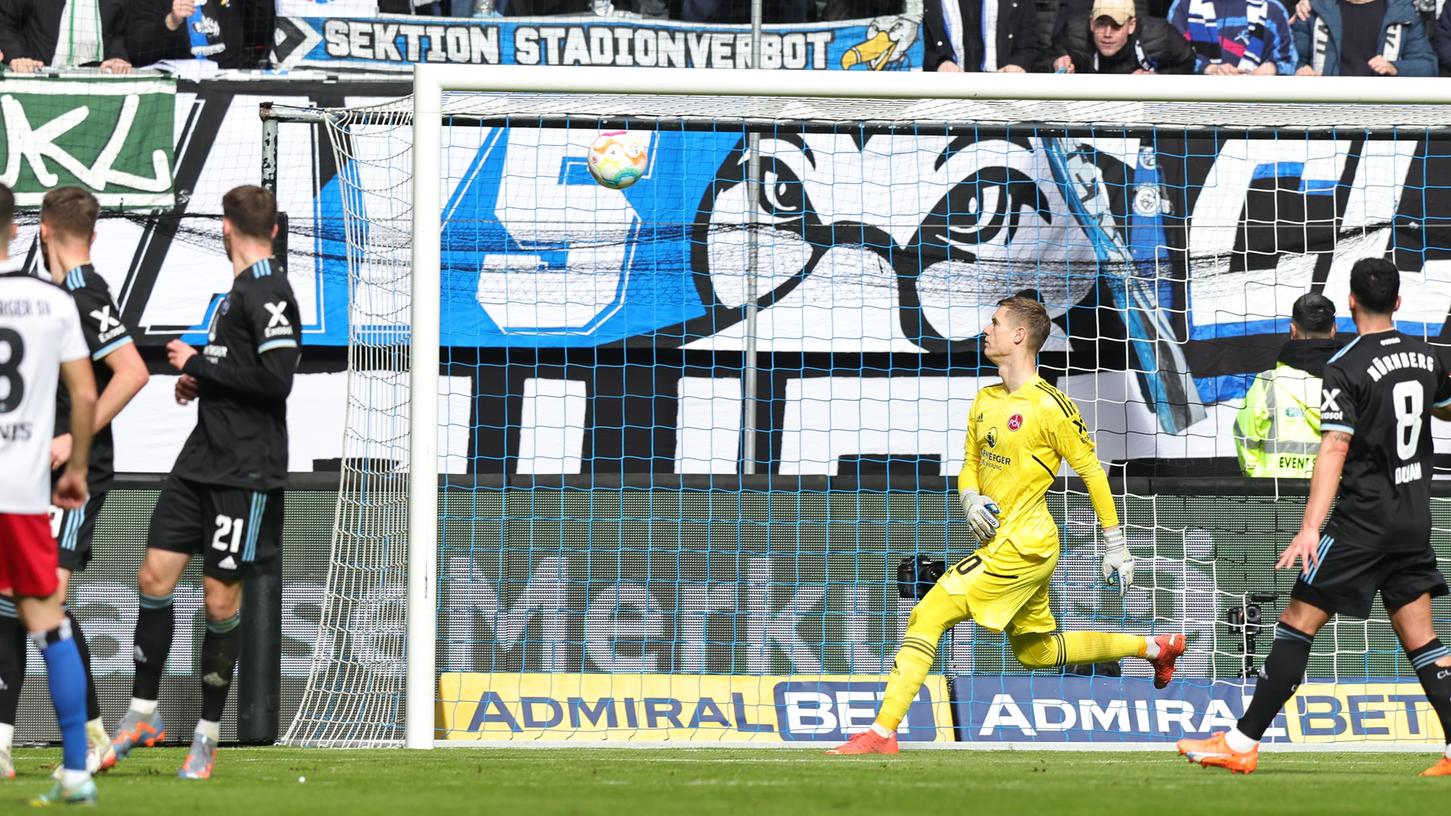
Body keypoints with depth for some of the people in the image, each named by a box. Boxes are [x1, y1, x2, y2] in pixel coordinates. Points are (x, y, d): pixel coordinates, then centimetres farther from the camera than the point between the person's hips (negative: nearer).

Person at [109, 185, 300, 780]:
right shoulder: (240, 292, 15)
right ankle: (143, 714, 14)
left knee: (220, 600, -2)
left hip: (245, 473, -9)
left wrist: (200, 364, -14)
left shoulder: (268, 294, -14)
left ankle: (207, 736, 8)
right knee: (154, 577, 4)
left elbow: (276, 380, -23)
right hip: (202, 458, 9)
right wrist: (200, 380, 9)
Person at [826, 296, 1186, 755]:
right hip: (1002, 542, 10)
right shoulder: (985, 401, 11)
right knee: (1035, 651, 21)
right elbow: (971, 467, 20)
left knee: (928, 616, -15)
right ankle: (1155, 648, 34)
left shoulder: (1050, 407, -13)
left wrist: (1116, 548, -5)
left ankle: (882, 733, -17)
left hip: (1022, 545, -10)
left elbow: (1092, 474, -8)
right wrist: (970, 499, -4)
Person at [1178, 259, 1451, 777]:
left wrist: (1311, 528, -27)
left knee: (1298, 623, -3)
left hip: (1364, 519, -6)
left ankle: (1241, 744, -3)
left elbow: (1336, 448, -22)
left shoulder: (1346, 368, -13)